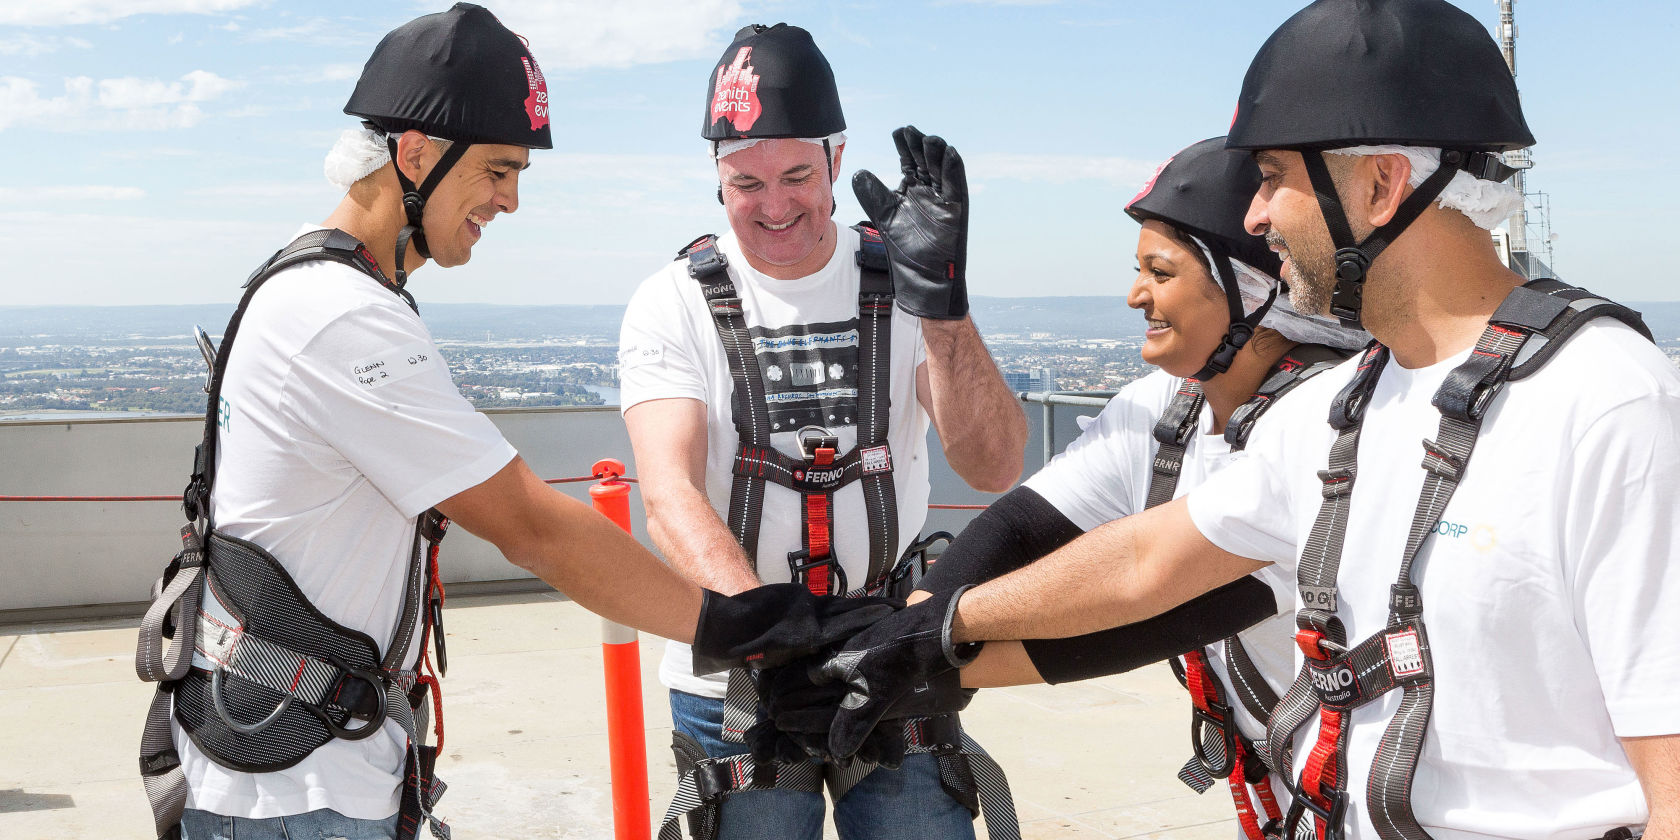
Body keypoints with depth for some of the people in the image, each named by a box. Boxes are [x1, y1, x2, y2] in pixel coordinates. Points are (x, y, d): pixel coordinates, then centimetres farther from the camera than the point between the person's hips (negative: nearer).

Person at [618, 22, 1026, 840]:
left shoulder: (899, 283, 0)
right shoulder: (673, 304, -5)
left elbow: (994, 468, -11)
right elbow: (670, 495, -18)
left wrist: (942, 306, -26)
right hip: (735, 685, -1)